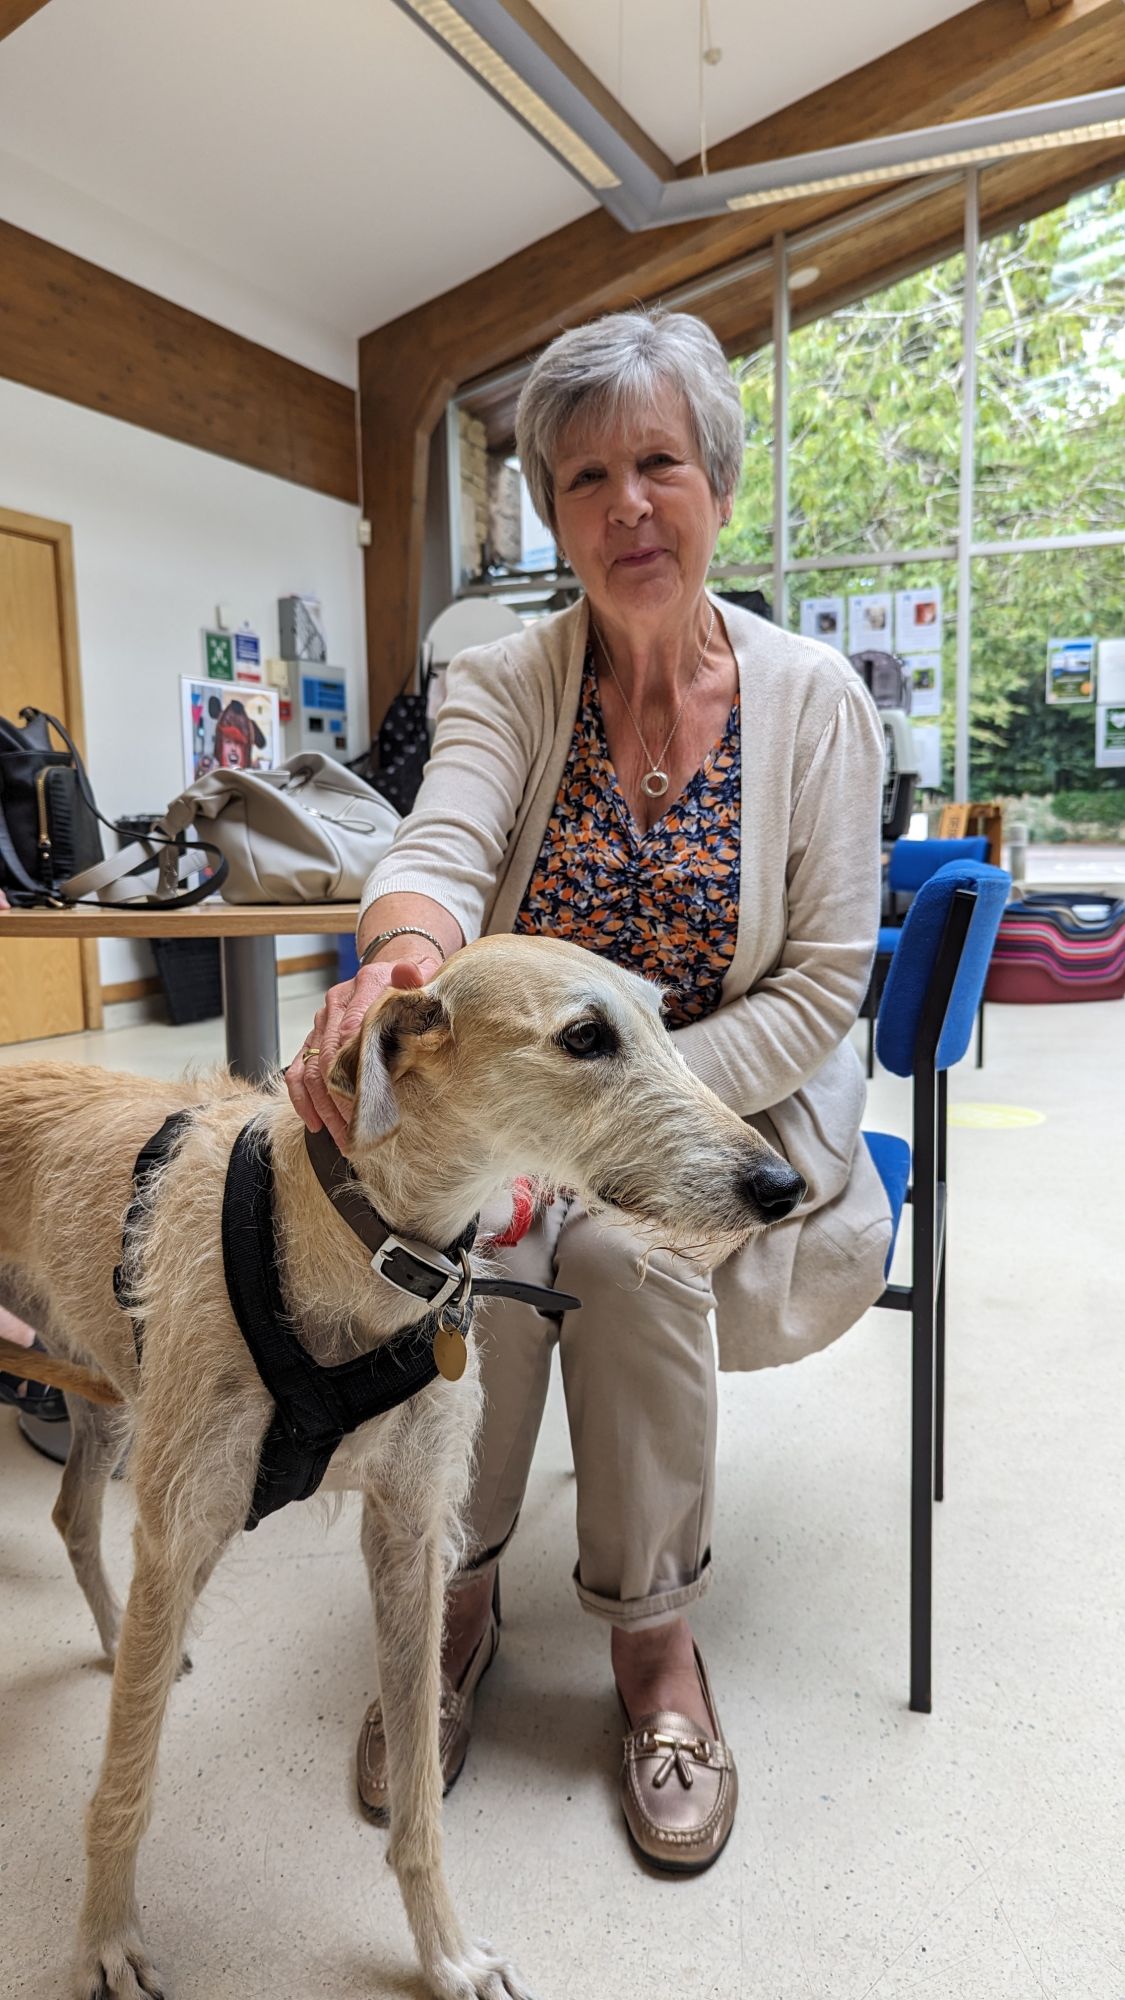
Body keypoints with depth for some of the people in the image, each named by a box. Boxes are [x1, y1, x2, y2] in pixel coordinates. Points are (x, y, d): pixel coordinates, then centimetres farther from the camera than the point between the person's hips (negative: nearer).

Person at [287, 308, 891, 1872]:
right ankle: (460, 1589, -1)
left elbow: (824, 984, -9)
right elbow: (440, 848, -22)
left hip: (730, 1103, -1)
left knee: (622, 1246, -30)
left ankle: (655, 1635, -4)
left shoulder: (814, 698, -4)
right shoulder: (505, 683, -1)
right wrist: (405, 947, -47)